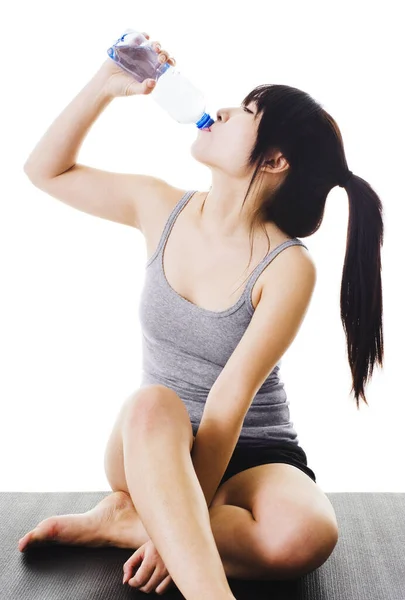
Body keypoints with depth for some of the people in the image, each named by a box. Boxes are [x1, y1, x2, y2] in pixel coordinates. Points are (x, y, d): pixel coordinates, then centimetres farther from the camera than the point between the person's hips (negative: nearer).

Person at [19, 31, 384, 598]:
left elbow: (232, 396, -21)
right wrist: (106, 84, -3)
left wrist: (185, 518, -24)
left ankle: (127, 520, -15)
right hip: (150, 449, 2)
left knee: (305, 535, -33)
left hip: (251, 457, -1)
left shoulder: (288, 267, -15)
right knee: (153, 403, -34)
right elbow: (45, 170, 9)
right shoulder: (161, 209, -2)